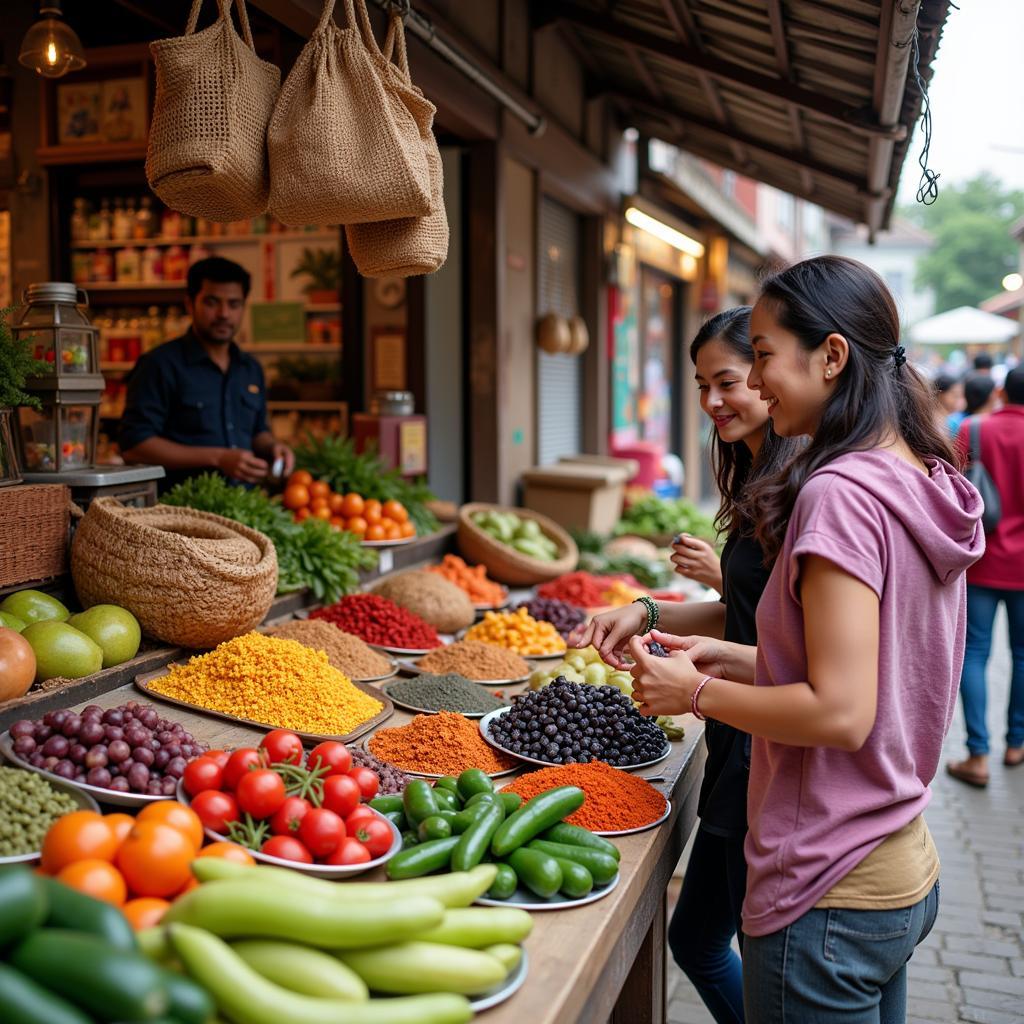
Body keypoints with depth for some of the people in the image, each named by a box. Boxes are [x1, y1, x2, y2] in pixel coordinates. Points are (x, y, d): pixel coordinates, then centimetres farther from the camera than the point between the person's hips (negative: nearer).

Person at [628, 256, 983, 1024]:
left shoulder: (840, 494, -22)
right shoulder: (923, 486, 5)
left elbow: (840, 712, -26)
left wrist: (696, 692, -12)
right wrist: (729, 656, 7)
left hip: (831, 897, -9)